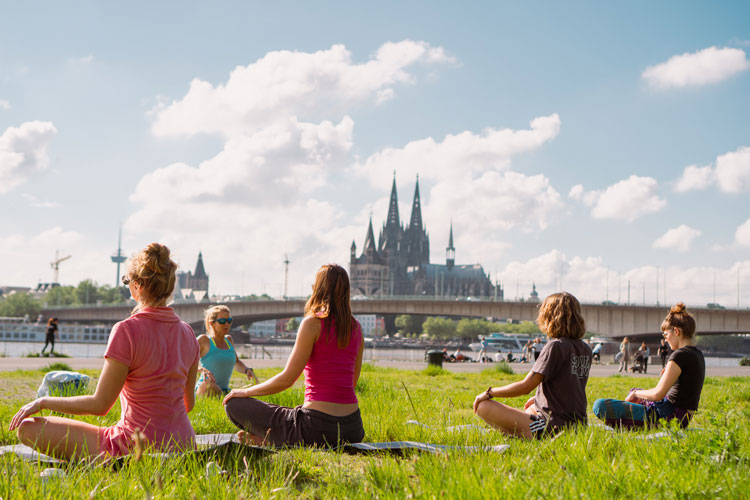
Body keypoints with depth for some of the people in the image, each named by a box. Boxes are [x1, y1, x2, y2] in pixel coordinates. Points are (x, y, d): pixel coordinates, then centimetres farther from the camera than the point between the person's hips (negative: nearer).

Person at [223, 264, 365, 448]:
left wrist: (245, 392, 3)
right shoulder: (356, 327, 9)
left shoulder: (313, 323, -10)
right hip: (353, 430, 6)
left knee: (234, 404, 8)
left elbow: (287, 378, -11)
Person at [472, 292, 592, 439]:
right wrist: (538, 398, 32)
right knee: (531, 408, 42)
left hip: (552, 428, -9)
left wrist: (489, 392, -6)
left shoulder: (556, 346, -16)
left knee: (483, 406, -9)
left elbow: (526, 386, -18)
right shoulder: (586, 349, 9)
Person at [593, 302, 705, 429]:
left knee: (600, 405, -17)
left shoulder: (681, 355, -18)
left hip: (668, 418, -11)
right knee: (634, 391, 37)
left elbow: (658, 394, -21)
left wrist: (636, 394, -1)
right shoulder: (697, 354, 13)